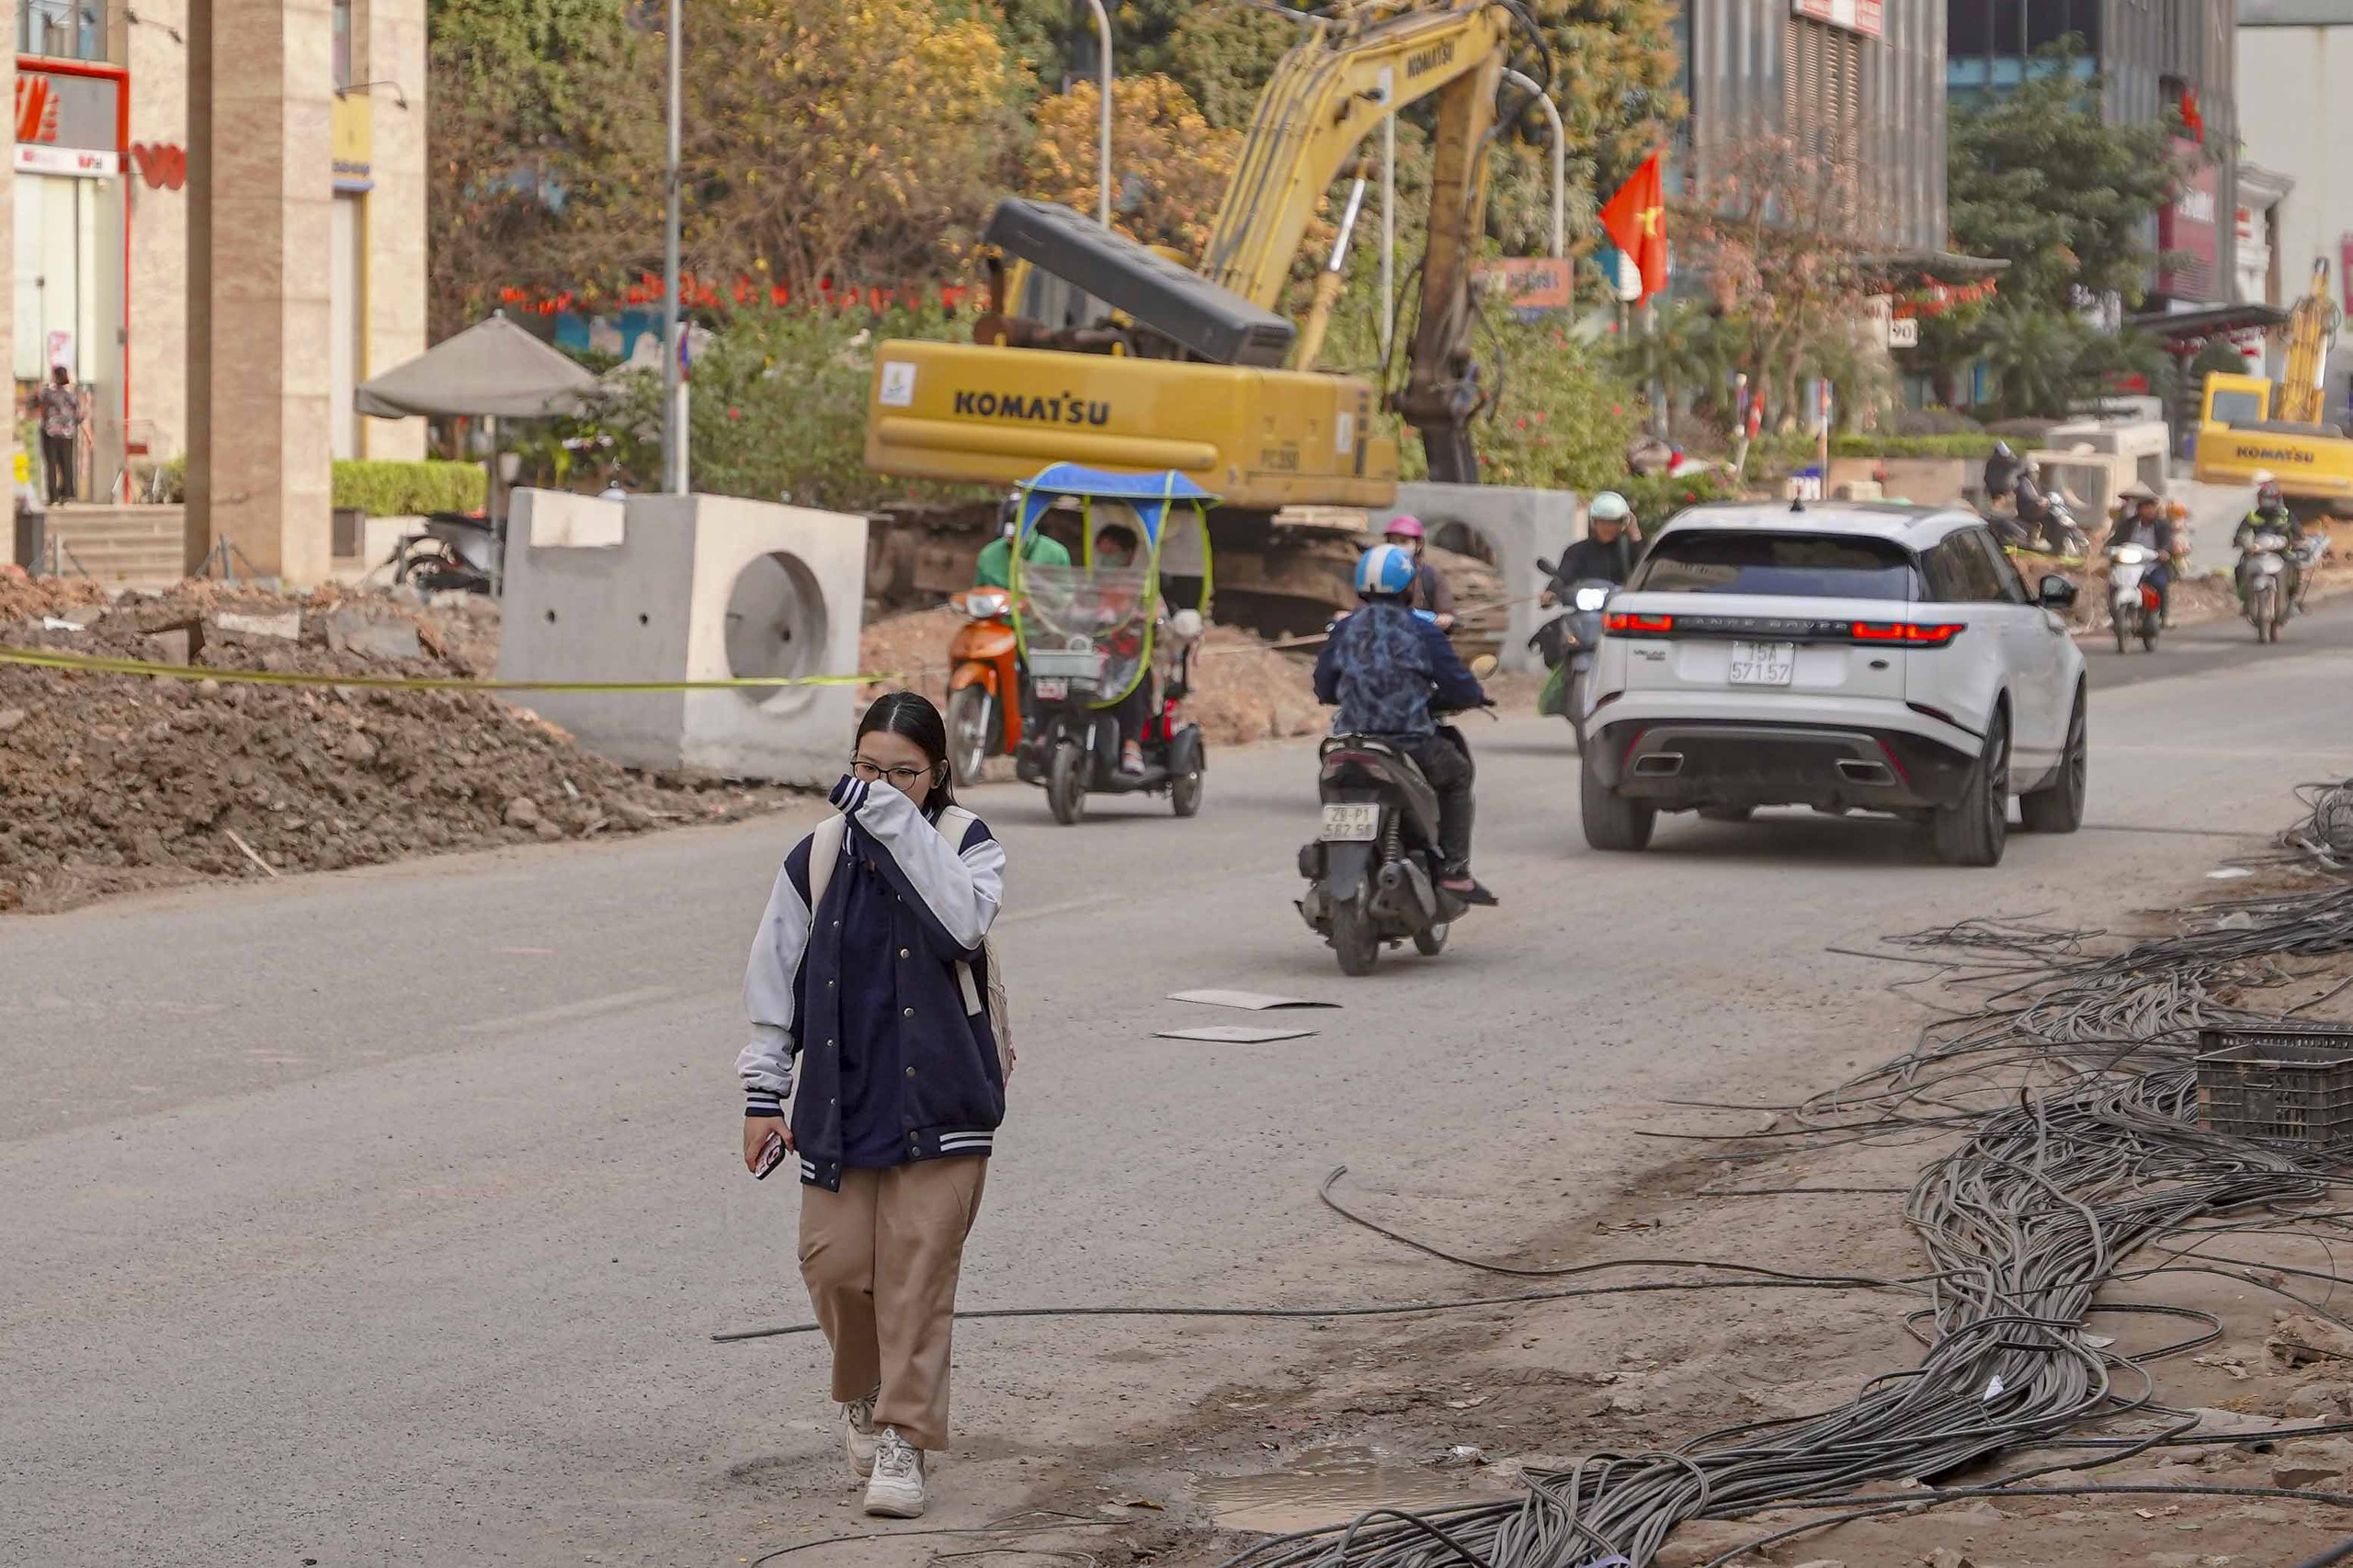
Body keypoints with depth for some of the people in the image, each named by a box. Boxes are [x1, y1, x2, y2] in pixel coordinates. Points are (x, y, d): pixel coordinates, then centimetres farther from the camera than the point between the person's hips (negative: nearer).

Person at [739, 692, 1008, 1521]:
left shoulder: (968, 844, -3)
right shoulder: (820, 856, 3)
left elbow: (963, 921, -25)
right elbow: (775, 977, 8)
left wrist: (897, 822, -27)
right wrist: (764, 1092, 6)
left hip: (940, 1097, -2)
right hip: (840, 1095, 2)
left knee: (918, 1269, -4)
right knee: (835, 1261, 1)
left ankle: (902, 1439, 3)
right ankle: (864, 1395, 29)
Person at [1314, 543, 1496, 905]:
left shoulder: (1344, 629, 8)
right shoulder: (1421, 630, -4)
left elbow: (1323, 689, 13)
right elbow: (1460, 688, -4)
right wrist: (1475, 695, 20)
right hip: (1410, 745, -4)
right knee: (1457, 773, 23)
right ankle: (1454, 871, 15)